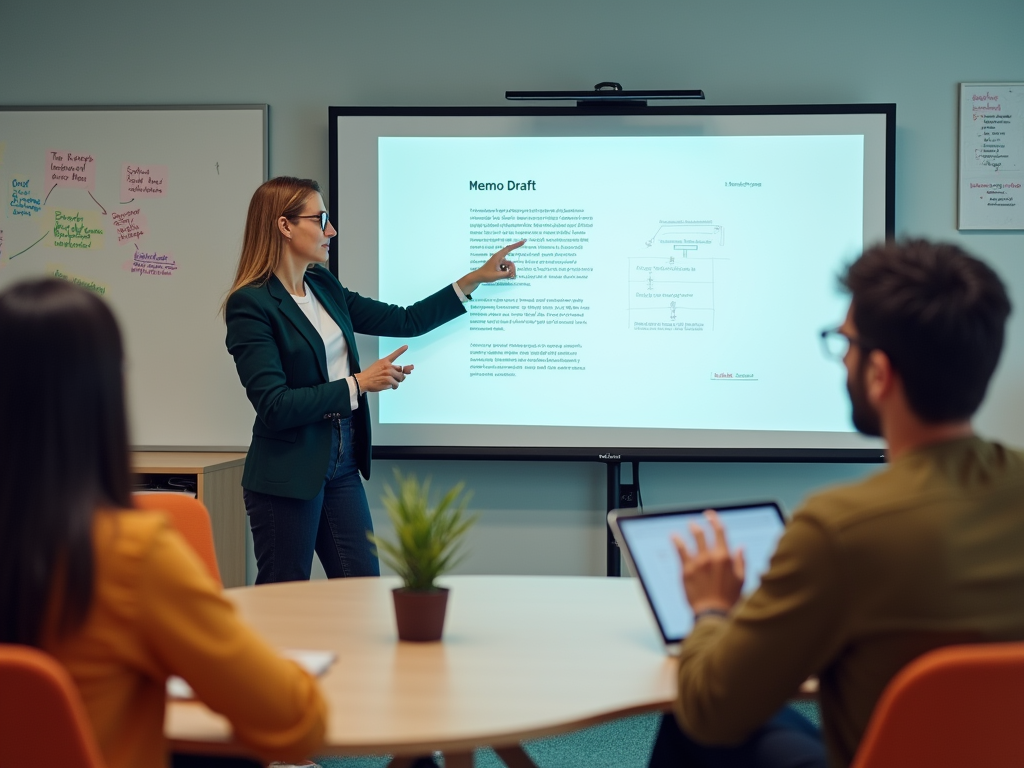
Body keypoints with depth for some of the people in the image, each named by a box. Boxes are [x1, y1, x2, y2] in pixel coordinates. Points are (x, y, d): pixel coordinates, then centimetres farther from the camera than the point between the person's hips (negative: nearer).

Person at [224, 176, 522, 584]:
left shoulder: (325, 287, 9)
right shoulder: (250, 304, -15)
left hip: (342, 462, 7)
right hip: (287, 474, -7)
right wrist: (359, 383, -17)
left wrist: (476, 278, 14)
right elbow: (275, 406, -20)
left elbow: (404, 321, 15)